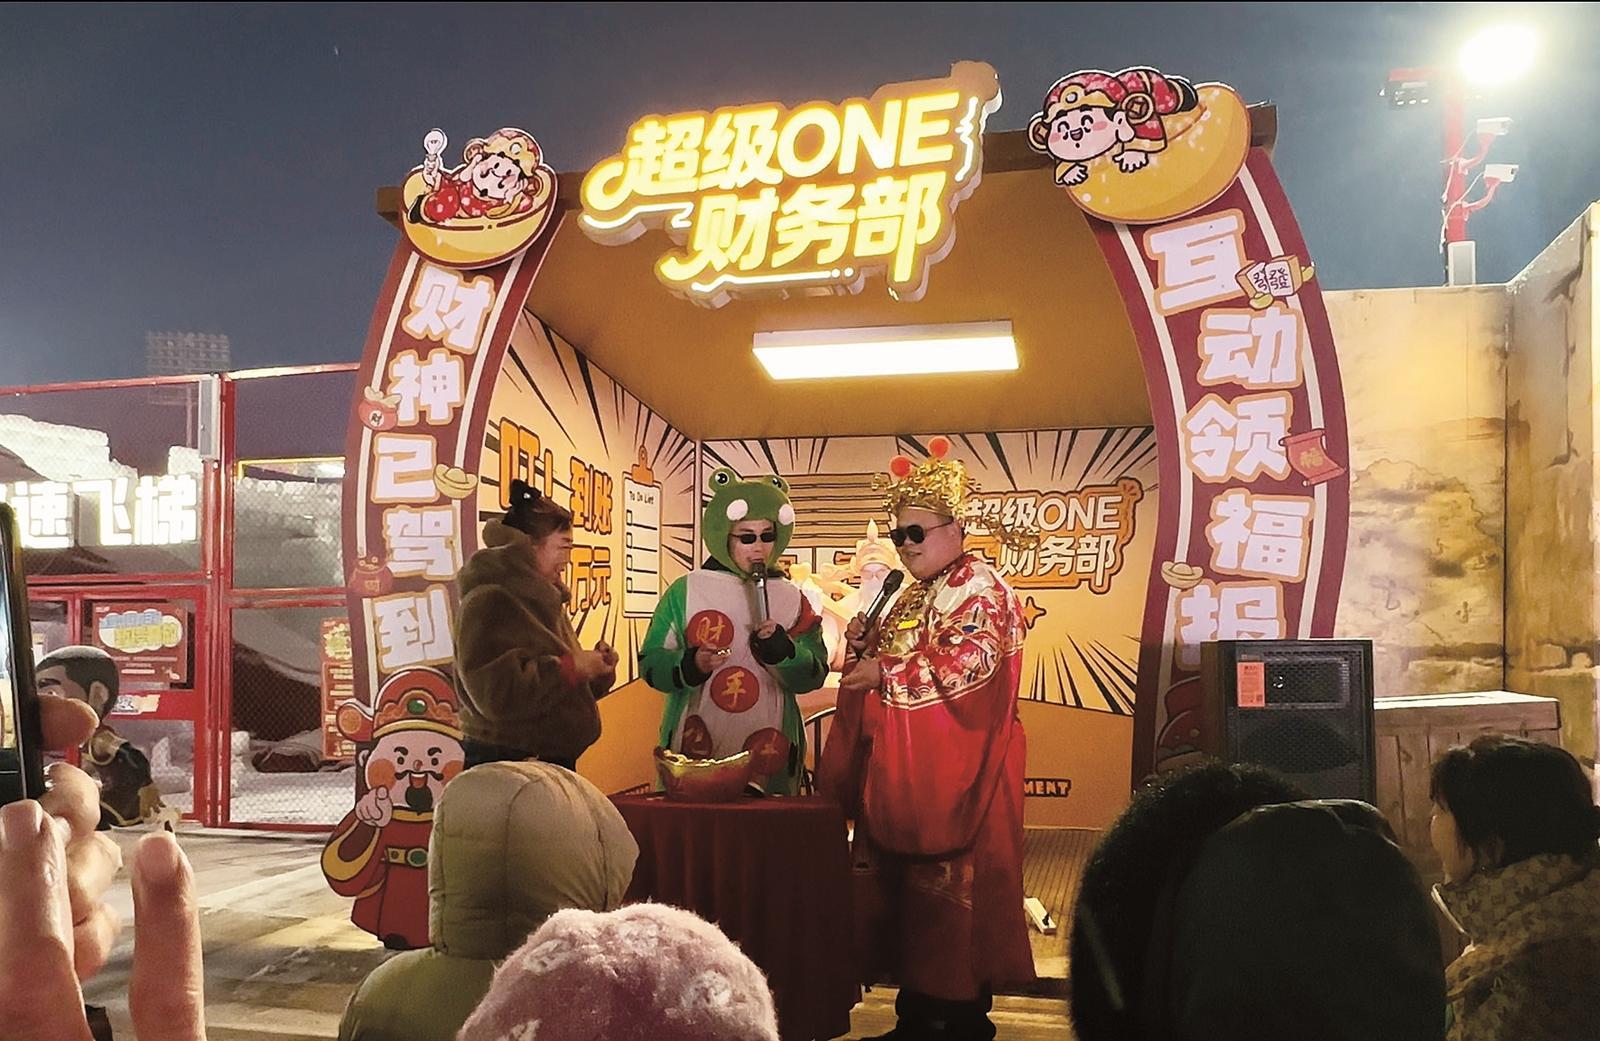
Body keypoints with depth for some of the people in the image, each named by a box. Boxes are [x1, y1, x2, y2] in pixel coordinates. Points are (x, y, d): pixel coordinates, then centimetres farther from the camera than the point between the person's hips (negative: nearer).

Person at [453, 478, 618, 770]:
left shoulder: (545, 601, 14)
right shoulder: (488, 603, -16)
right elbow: (496, 694, -28)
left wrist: (597, 669, -2)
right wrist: (572, 667, -22)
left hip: (556, 762, 9)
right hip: (504, 766, -9)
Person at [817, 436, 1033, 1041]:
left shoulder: (976, 586, -9)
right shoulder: (914, 594, 18)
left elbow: (968, 663, -23)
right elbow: (896, 662, 23)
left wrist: (886, 672, -18)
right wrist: (867, 644, 2)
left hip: (954, 769, -9)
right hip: (905, 770, 9)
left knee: (952, 890, -3)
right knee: (910, 888, 11)